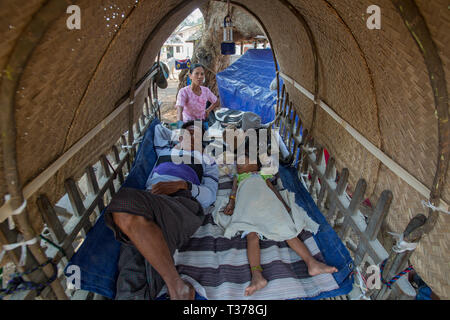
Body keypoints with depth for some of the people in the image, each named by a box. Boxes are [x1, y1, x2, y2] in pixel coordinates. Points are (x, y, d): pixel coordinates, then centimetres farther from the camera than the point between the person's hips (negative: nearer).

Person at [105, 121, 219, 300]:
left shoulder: (207, 162, 32)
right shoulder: (166, 150, 41)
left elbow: (209, 195, 13)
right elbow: (159, 128, 60)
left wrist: (182, 185, -4)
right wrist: (180, 137, 59)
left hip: (182, 201, -3)